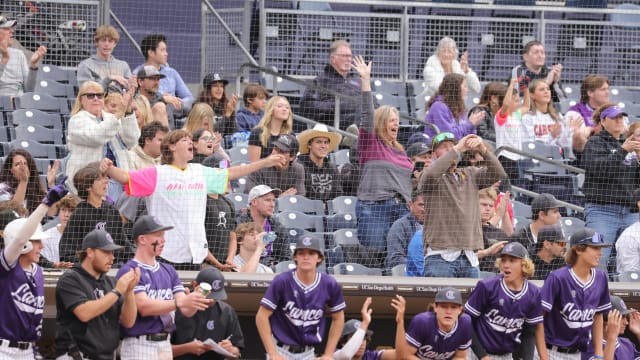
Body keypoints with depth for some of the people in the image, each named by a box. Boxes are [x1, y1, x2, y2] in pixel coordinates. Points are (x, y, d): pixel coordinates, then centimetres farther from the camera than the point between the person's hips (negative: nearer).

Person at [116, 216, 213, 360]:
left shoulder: (168, 271, 14)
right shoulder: (129, 272, -8)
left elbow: (186, 311, 7)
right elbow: (144, 306, -21)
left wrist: (197, 301, -17)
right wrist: (180, 302, -31)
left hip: (165, 346, 7)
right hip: (139, 346, -7)